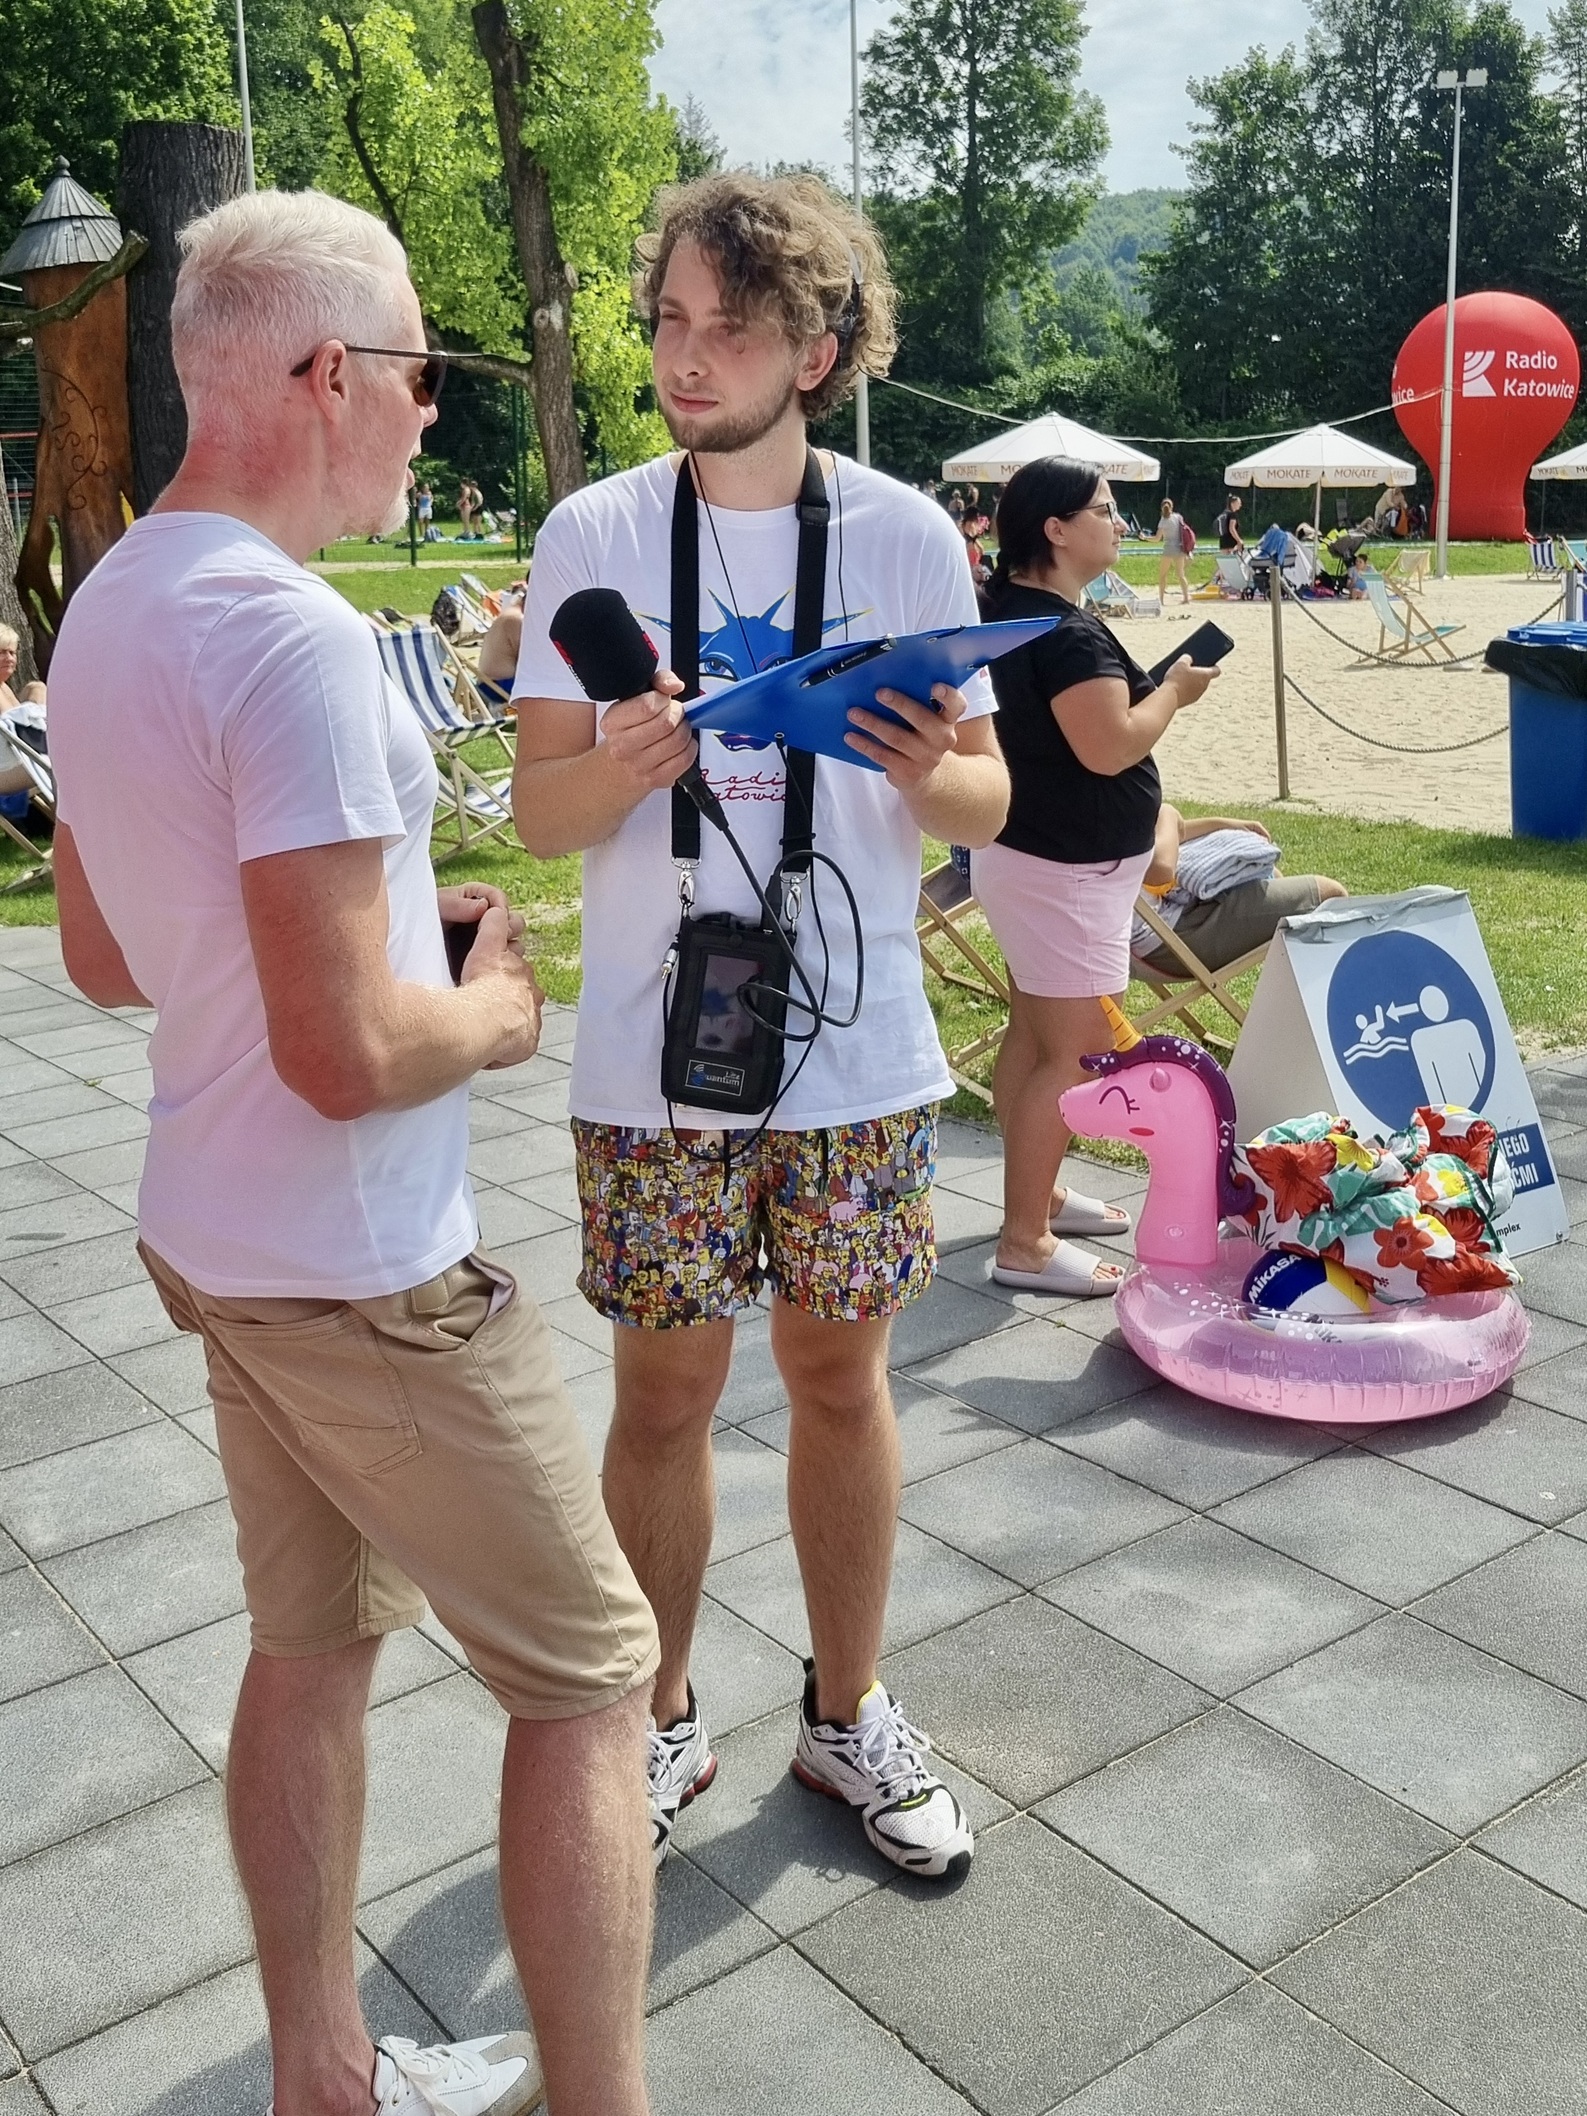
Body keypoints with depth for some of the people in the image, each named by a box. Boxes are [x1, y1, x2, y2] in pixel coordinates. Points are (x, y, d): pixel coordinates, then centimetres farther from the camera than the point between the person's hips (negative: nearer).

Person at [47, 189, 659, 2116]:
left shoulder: (105, 608, 7)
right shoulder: (292, 636, -23)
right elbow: (348, 1055, -28)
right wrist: (493, 1014, -7)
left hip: (218, 1238, 9)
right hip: (364, 1278, -9)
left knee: (311, 1652, 20)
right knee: (588, 1677, 5)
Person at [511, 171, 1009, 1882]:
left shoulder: (907, 536, 0)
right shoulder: (593, 535, -2)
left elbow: (988, 799, 3)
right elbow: (538, 809, -3)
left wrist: (930, 770, -20)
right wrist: (622, 766, -25)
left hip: (860, 1057, 1)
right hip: (655, 1065, -1)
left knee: (841, 1375, 13)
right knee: (664, 1395, 9)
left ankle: (844, 1713, 33)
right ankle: (662, 1721, 31)